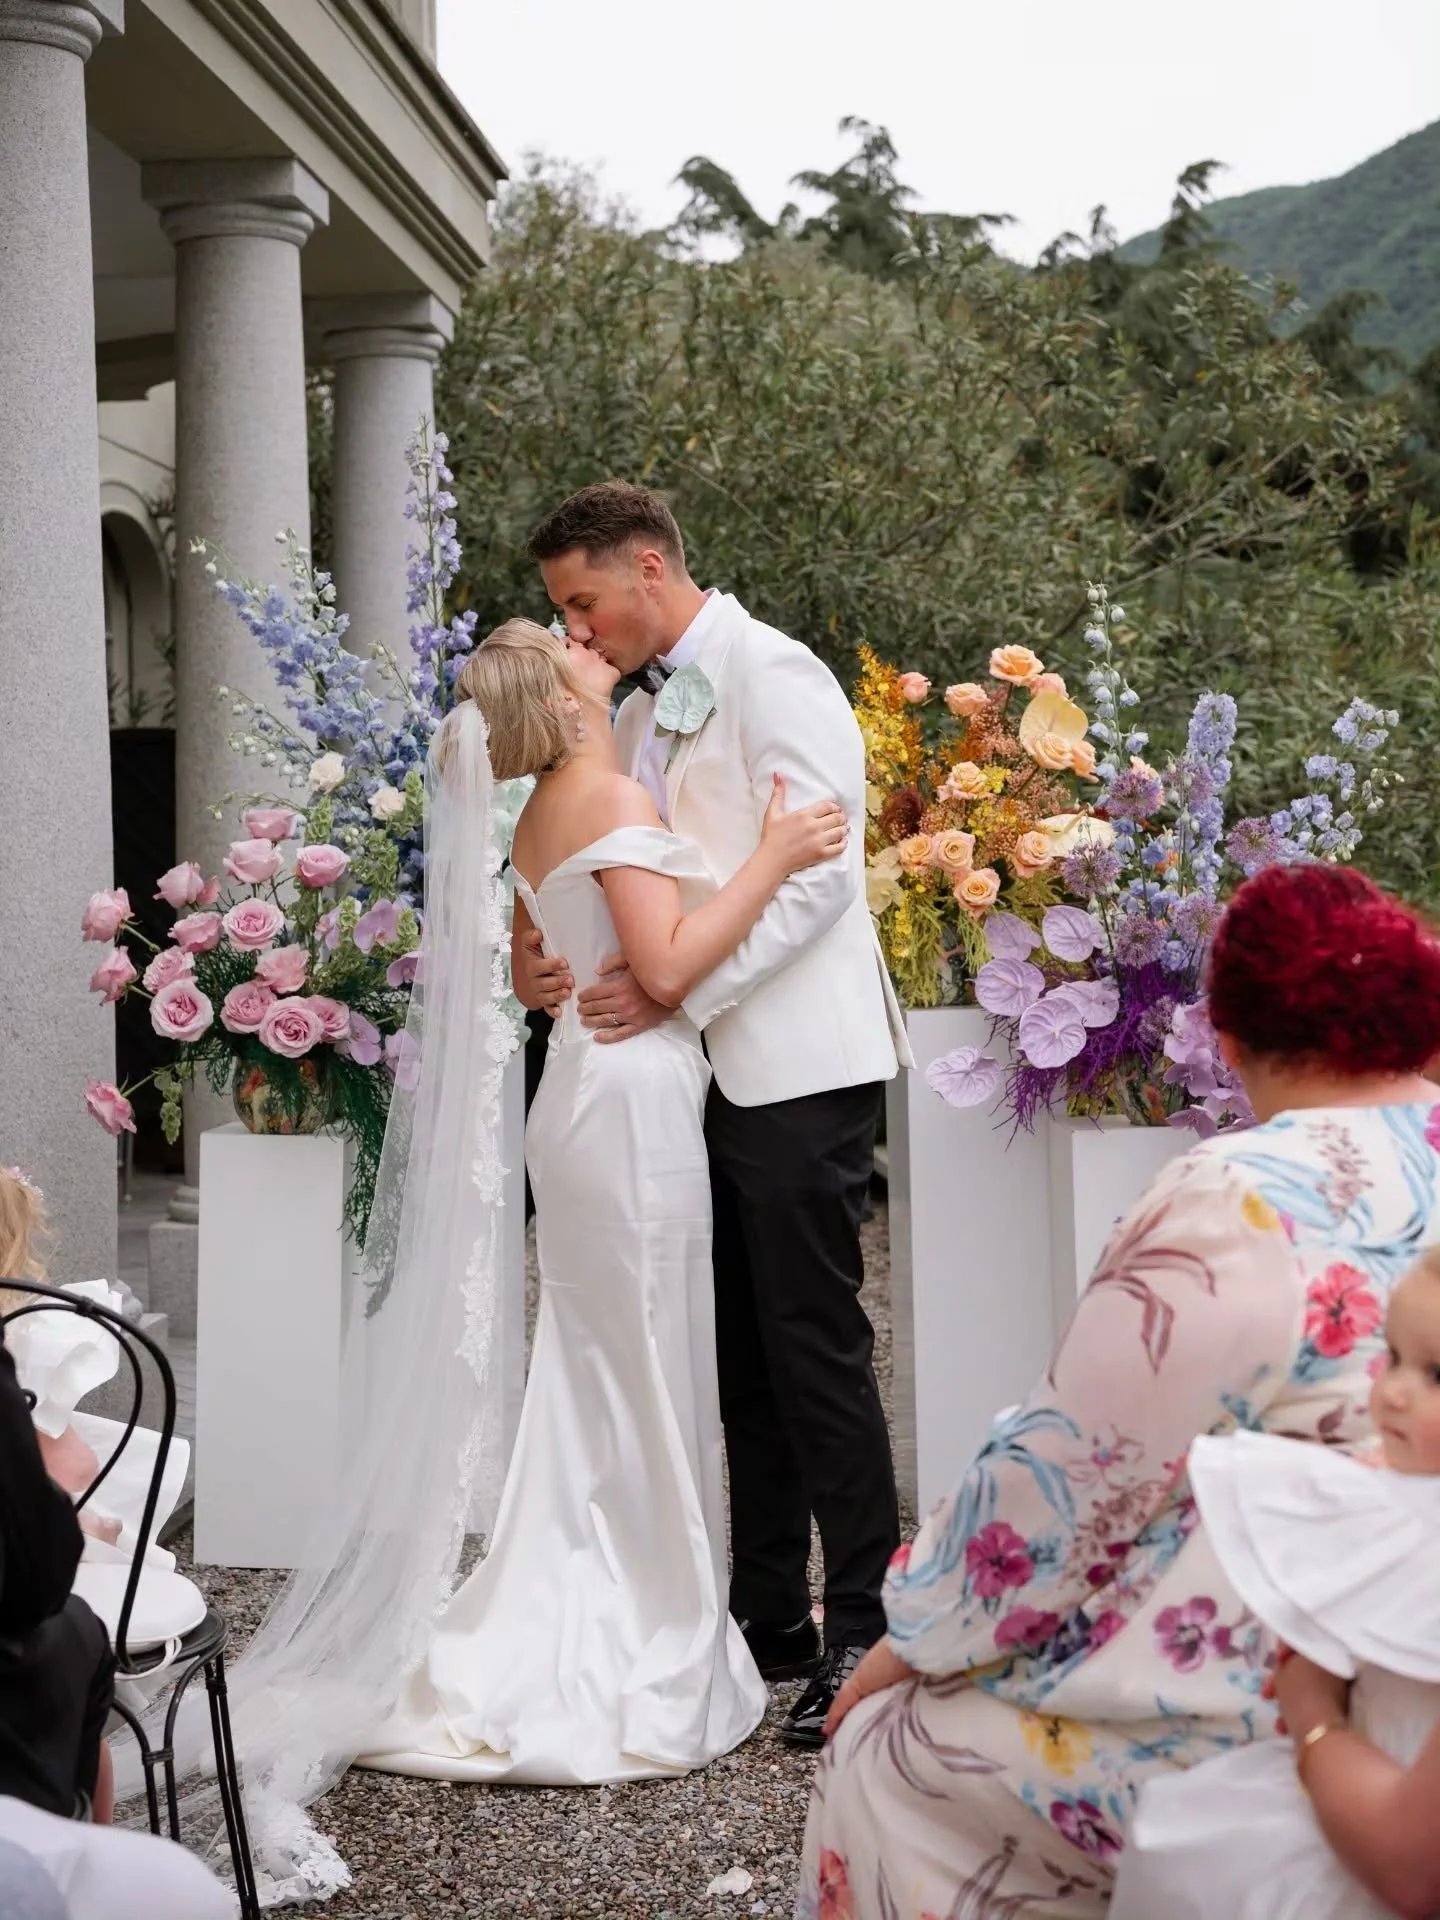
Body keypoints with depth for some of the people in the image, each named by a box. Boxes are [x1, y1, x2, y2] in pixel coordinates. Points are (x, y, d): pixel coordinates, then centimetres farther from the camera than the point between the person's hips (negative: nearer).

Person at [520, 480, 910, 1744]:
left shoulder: (772, 676, -9)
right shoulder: (645, 716, 18)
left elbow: (818, 871, -17)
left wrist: (677, 989, -21)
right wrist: (562, 961, 0)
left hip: (797, 1068, -9)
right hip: (712, 1072, 9)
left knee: (816, 1346, -5)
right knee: (746, 1355, 12)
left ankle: (867, 1632, 4)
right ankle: (771, 1619, 22)